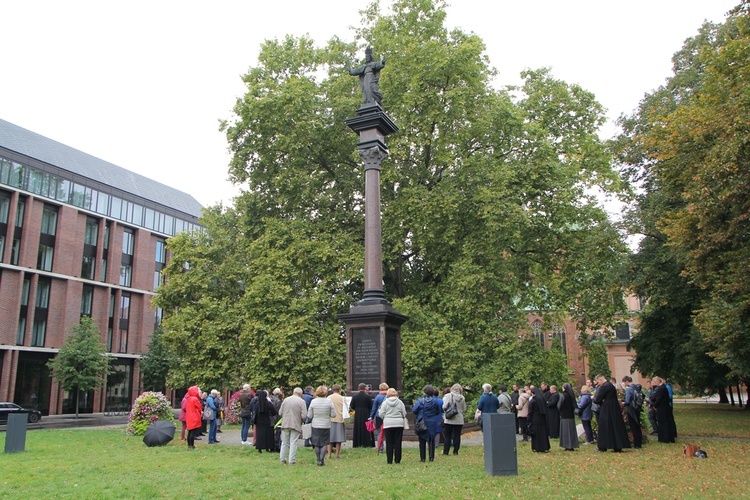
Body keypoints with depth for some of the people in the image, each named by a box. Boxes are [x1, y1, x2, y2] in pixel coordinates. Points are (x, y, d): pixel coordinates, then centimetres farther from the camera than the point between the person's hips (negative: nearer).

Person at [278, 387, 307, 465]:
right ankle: (291, 460, 3)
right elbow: (304, 415, -11)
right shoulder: (301, 401, -7)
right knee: (293, 443, 3)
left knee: (284, 443, 15)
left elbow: (280, 413, 5)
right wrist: (301, 421, 10)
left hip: (285, 424, 3)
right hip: (296, 425, -3)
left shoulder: (285, 400, 3)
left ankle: (282, 459, 20)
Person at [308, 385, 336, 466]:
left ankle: (318, 460, 18)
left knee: (316, 444, 12)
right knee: (325, 443, 10)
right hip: (326, 425, -1)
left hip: (315, 425, 1)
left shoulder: (313, 401, -8)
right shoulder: (329, 401, -10)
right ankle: (322, 459, 1)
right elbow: (333, 414, -6)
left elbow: (309, 416, -4)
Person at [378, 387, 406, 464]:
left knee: (389, 443, 5)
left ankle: (389, 460, 5)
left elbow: (381, 414, -3)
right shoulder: (400, 402, 0)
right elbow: (404, 414, 2)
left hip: (388, 424, -1)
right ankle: (397, 460, 7)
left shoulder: (385, 402, -2)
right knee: (398, 442, 6)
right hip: (399, 424, 1)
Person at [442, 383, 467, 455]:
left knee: (447, 436, 5)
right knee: (457, 436, 7)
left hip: (449, 420, -2)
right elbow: (464, 410, 6)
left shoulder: (447, 396, -6)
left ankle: (445, 451, 5)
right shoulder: (462, 398, 0)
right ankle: (455, 451, 8)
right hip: (459, 420, 2)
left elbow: (444, 407, -12)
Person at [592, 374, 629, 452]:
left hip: (606, 410, -9)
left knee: (604, 428, 1)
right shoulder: (610, 385, 12)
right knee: (616, 427, 10)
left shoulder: (603, 387, -17)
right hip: (615, 410, 9)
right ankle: (618, 447, 14)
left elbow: (597, 399, -18)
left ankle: (602, 446, 7)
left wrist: (593, 398, 5)